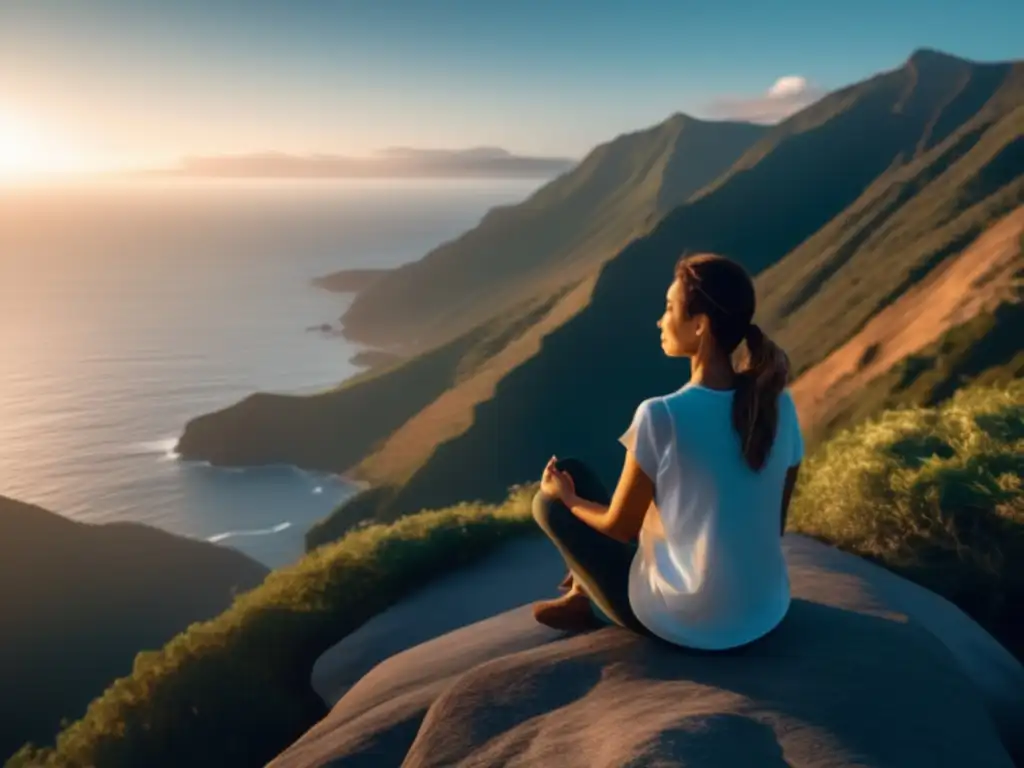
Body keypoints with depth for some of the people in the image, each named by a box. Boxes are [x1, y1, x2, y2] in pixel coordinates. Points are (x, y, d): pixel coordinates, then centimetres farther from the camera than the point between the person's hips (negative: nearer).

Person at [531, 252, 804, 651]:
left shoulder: (660, 416, -25)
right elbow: (775, 522, 3)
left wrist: (568, 498, 9)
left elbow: (619, 526, -11)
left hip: (685, 624, -5)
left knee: (549, 502, 12)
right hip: (767, 614, 6)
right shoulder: (779, 405, -9)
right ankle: (588, 592, 36)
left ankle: (587, 601, 35)